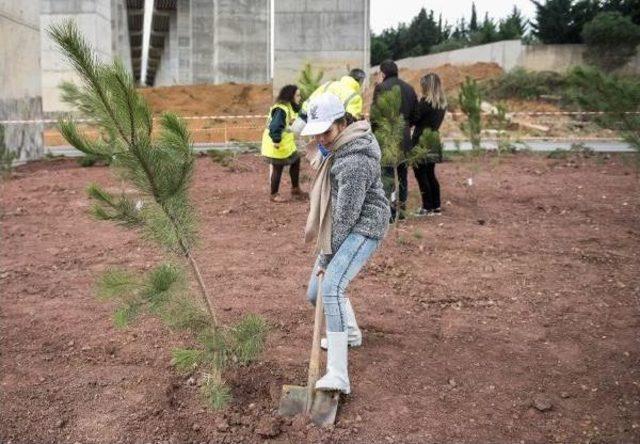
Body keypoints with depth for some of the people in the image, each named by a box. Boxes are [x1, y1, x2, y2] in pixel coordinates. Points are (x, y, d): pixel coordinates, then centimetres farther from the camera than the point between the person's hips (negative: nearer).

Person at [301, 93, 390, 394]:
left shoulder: (354, 161, -25)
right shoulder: (340, 143, 7)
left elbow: (346, 216, -23)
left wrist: (325, 258, -15)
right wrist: (314, 222, 22)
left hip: (364, 227, -10)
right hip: (341, 229, 10)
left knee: (331, 288, -29)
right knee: (315, 294, 16)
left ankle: (338, 375, -33)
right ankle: (350, 333, 43)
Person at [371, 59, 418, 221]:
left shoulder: (381, 87, -9)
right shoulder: (409, 88, 11)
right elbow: (414, 114, 13)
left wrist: (373, 131, 1)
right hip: (405, 139, 6)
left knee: (387, 173, -3)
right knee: (402, 174, 14)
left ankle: (390, 210, -9)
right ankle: (401, 208, 21)